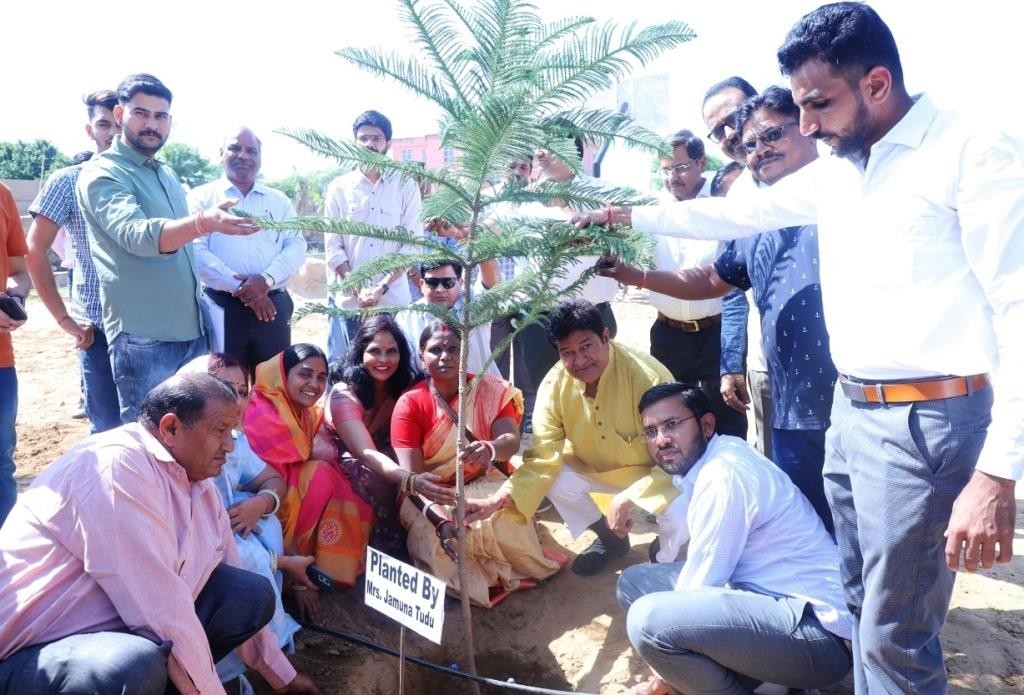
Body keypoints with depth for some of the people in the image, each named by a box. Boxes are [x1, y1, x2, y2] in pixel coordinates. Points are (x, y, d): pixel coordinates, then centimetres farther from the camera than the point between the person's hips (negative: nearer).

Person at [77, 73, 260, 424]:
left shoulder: (167, 174, 14)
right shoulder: (101, 174, -11)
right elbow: (137, 235, -30)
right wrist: (203, 222, -47)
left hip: (192, 329, 8)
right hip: (143, 337, -7)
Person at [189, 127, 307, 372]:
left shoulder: (279, 200, 16)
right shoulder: (202, 197, 6)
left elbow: (297, 245, 4)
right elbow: (196, 250, -6)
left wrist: (267, 279, -13)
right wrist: (238, 287, -15)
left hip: (273, 305, 3)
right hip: (221, 306, -3)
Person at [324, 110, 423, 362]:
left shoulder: (406, 186, 5)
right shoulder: (338, 187, 8)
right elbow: (333, 247, 4)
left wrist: (382, 287, -11)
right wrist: (358, 291, -9)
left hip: (393, 300, -1)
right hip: (347, 300, 1)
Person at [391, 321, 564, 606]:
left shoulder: (490, 391, -8)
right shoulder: (409, 405, -13)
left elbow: (512, 441, -24)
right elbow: (412, 476, -20)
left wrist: (490, 450, -51)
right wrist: (442, 521, -38)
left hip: (480, 484, 1)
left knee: (505, 517, -31)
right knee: (434, 539, -30)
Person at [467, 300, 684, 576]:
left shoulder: (648, 377, -32)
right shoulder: (554, 385, -19)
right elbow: (543, 457, -18)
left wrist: (626, 499, -36)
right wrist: (500, 498, -32)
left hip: (656, 472, -4)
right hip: (596, 467, 5)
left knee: (678, 512, -32)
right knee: (555, 480, -20)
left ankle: (666, 561, 8)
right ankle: (610, 539, 12)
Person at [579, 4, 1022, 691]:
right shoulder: (835, 171, 12)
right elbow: (742, 212, 25)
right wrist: (633, 217, 27)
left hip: (926, 423, -7)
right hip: (850, 411, 8)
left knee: (894, 637, -1)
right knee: (863, 606, 17)